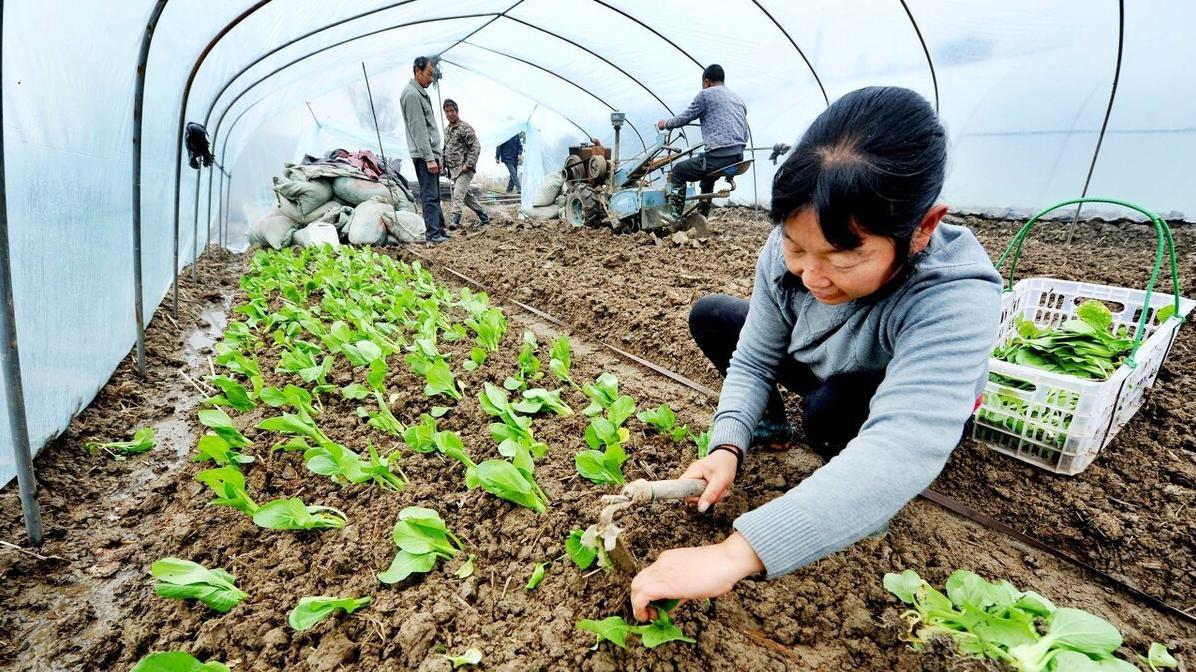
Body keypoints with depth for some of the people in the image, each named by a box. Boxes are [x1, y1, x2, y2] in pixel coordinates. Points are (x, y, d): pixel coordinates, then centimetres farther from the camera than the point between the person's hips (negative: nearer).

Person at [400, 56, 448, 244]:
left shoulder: (421, 93, 21)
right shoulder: (412, 94, -11)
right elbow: (418, 130, -17)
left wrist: (436, 156, 22)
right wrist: (429, 158, -21)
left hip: (431, 153, 10)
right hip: (424, 155, -10)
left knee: (434, 196, 11)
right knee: (430, 196, -11)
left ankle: (440, 232, 16)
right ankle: (434, 235, -11)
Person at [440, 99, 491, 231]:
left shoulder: (465, 128, -6)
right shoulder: (446, 131, 16)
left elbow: (475, 148, -12)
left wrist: (468, 165, -18)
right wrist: (443, 163, 11)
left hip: (464, 169, -8)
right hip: (453, 170, 8)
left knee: (458, 194, -19)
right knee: (466, 194, 12)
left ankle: (455, 219, -21)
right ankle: (484, 217, 21)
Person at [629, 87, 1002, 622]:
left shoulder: (956, 298, -42)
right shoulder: (788, 250, -28)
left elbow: (902, 451, -56)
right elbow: (753, 361, -18)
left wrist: (734, 555, -64)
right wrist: (728, 446, -37)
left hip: (920, 409, -4)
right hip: (824, 373, 4)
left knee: (832, 408, -37)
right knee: (710, 316, -7)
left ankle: (869, 496, -4)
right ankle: (772, 420, 13)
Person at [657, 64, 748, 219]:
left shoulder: (706, 94, 2)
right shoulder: (739, 99, 23)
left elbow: (683, 119, 5)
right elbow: (745, 136, 23)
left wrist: (665, 123, 23)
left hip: (719, 157, -8)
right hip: (739, 159, 8)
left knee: (678, 171, 12)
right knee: (707, 174, 36)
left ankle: (675, 217, 7)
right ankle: (702, 217, 36)